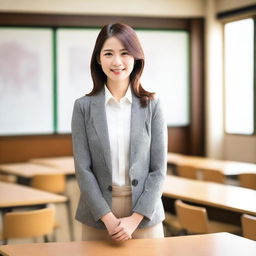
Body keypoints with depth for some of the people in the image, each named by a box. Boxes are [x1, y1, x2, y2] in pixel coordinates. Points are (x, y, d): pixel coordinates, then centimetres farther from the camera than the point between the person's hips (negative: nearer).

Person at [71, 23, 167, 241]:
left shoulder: (152, 105, -1)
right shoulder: (84, 106, -1)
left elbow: (159, 169, -2)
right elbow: (83, 168, -4)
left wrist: (135, 218, -11)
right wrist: (108, 218, -12)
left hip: (144, 215, 0)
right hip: (98, 217, 0)